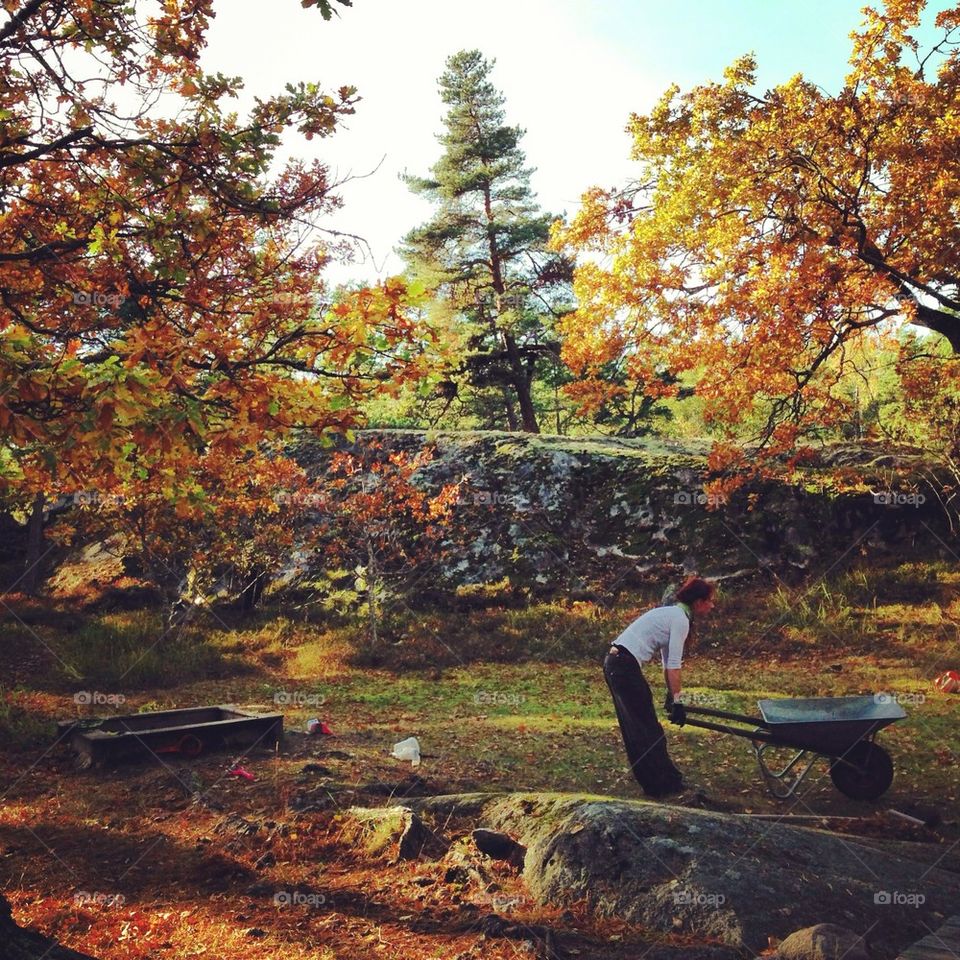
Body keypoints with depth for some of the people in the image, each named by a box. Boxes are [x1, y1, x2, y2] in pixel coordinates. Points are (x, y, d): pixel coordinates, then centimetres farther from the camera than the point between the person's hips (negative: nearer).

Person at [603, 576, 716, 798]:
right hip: (625, 666, -10)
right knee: (646, 727, 1)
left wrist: (671, 695, 27)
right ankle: (662, 784, 11)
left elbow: (667, 660, 24)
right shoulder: (680, 619, -10)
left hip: (615, 663, 10)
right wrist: (677, 700, -10)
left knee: (635, 726, 16)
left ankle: (654, 779, 27)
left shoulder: (673, 613, 19)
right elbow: (674, 665, -13)